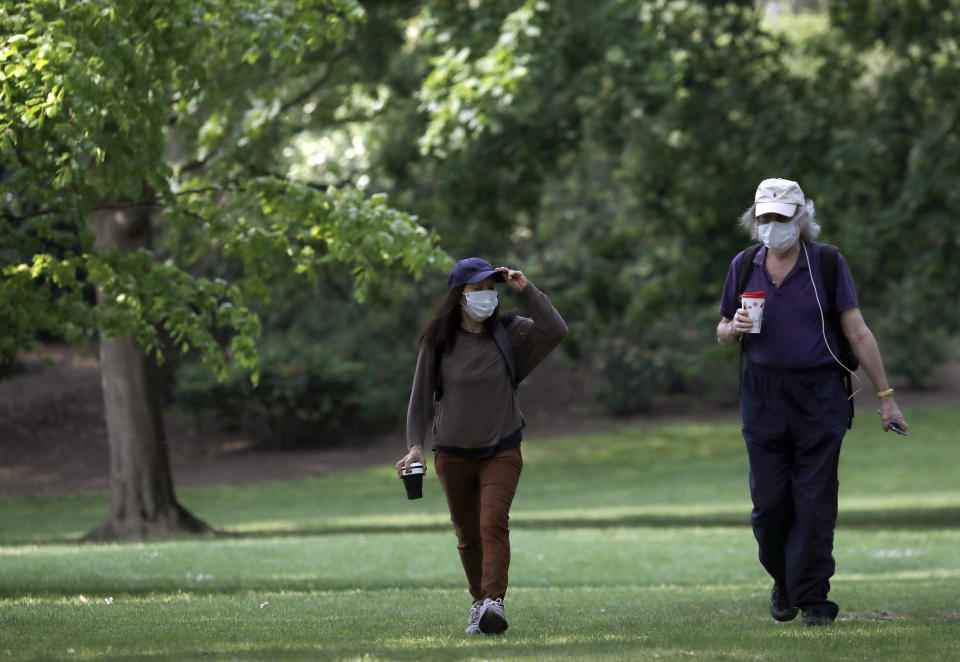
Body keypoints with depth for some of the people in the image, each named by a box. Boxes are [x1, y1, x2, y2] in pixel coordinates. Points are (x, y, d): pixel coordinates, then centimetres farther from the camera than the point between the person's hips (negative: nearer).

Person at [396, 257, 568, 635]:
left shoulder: (509, 332, -3)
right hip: (453, 453, 1)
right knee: (467, 534, 9)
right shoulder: (438, 341, -4)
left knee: (494, 523, -19)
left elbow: (556, 331, -18)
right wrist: (416, 444, -8)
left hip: (502, 449, -1)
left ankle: (495, 602, -29)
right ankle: (479, 602, 24)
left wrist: (526, 291, -19)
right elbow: (421, 395, 1)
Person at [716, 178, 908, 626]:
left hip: (820, 399, -2)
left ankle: (813, 598, 3)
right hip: (763, 399, 2)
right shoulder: (744, 266, 7)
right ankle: (783, 579, 26)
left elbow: (857, 333, -1)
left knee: (815, 501, -4)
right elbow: (722, 334, 16)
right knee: (769, 503, 0)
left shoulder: (827, 262, -1)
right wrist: (735, 328, -9)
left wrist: (885, 396, -3)